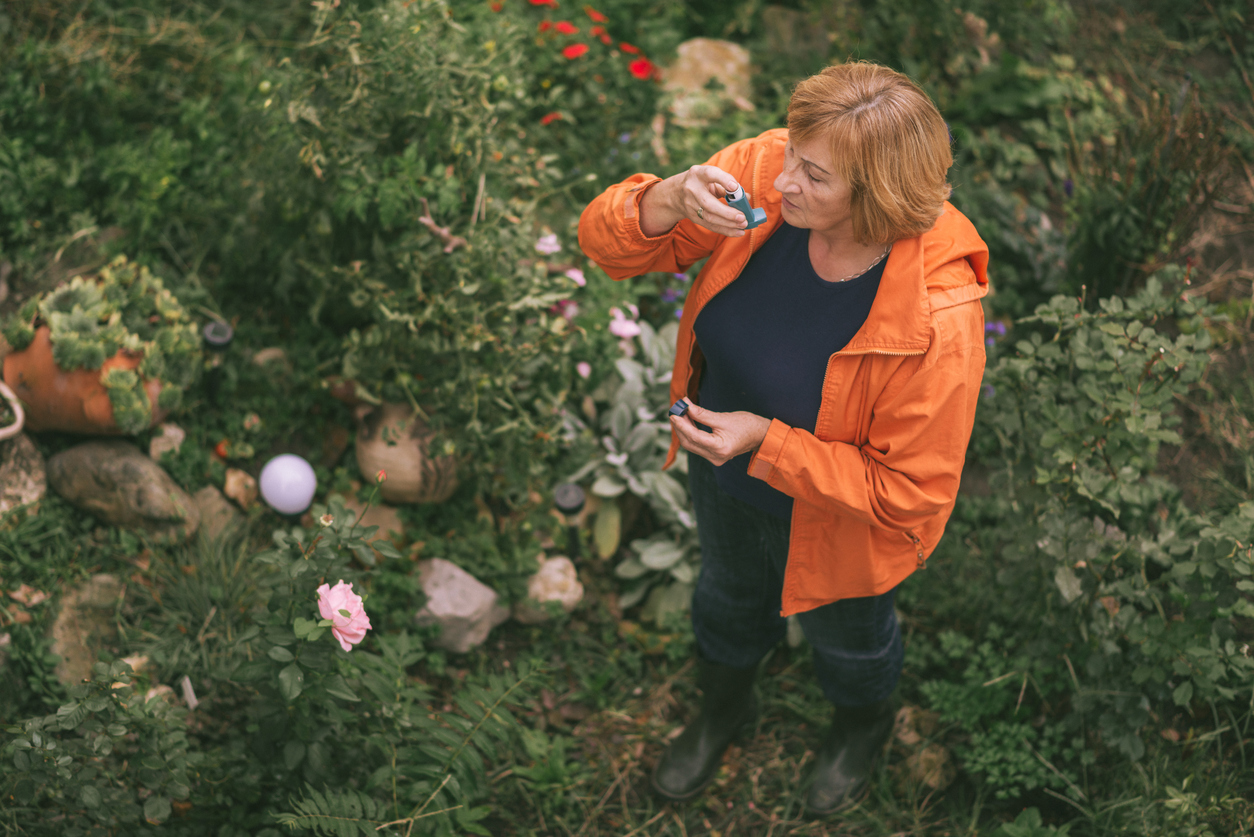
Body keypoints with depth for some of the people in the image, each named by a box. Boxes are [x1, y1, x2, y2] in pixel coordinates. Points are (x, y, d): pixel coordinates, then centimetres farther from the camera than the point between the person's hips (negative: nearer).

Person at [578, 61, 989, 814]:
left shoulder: (938, 321, -41)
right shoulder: (765, 172, -28)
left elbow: (908, 491, -29)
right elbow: (607, 241, -20)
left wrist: (769, 443, -35)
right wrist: (672, 201, -42)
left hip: (836, 519, -4)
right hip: (724, 469, 4)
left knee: (845, 633, 30)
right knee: (730, 593, 35)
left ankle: (864, 723, 68)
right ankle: (726, 705, 70)